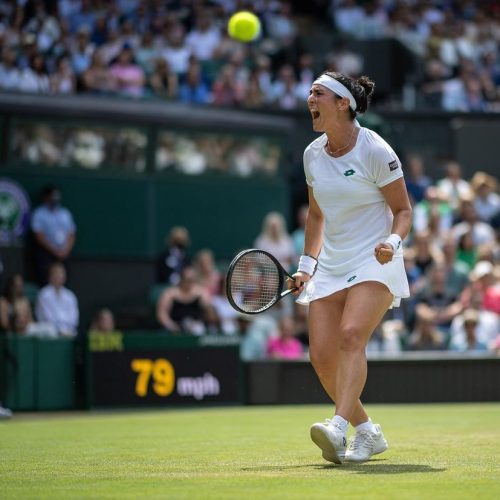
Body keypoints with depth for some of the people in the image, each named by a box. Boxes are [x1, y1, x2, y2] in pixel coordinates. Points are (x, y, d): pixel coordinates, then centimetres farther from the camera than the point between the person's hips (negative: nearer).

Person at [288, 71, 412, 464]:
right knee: (322, 356, -4)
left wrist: (393, 242, -23)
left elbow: (403, 210, -4)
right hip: (330, 266, 6)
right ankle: (368, 434, 12)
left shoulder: (375, 151, -10)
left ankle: (339, 427, -40)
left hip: (374, 263, -6)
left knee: (351, 335, -28)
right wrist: (307, 265, 14)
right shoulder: (312, 154, 8)